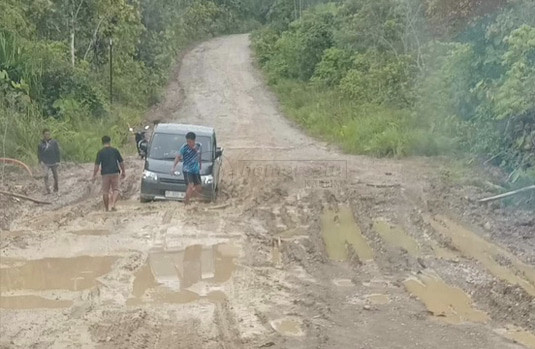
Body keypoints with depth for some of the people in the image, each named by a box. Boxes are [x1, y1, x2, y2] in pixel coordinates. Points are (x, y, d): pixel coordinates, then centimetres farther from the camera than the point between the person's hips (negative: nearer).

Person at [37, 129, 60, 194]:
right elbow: (39, 154, 7)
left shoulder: (54, 142, 0)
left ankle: (56, 188, 32)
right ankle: (47, 190, -15)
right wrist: (40, 161, -6)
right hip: (45, 163, -1)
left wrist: (58, 161, -3)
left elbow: (57, 152, 3)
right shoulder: (41, 144, 0)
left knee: (55, 176, 11)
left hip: (54, 162, 1)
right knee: (46, 176, -15)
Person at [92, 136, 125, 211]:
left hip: (105, 174, 0)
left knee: (105, 191, 8)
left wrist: (94, 175, 3)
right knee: (116, 190, 5)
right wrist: (123, 172, 18)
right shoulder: (115, 150, 3)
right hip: (114, 173, 0)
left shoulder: (100, 152, -1)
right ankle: (113, 204, -15)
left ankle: (107, 208, 13)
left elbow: (97, 165, -4)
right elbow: (121, 162, 6)